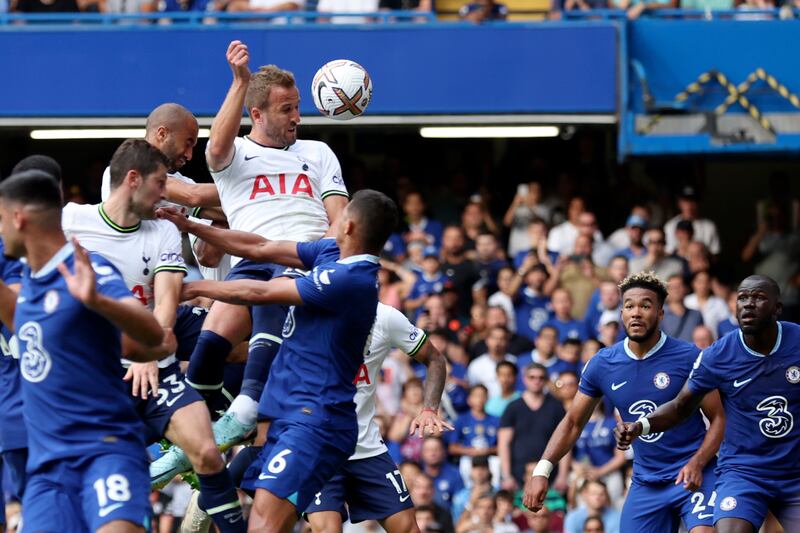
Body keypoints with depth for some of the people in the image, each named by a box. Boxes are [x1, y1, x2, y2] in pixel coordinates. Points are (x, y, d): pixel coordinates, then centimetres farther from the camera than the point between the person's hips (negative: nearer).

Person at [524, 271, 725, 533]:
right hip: (645, 482, 4)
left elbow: (719, 418, -5)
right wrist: (542, 470, -4)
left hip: (693, 475, -4)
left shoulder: (688, 357, -10)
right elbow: (573, 422, 9)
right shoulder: (602, 364, 0)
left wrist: (696, 463, -21)